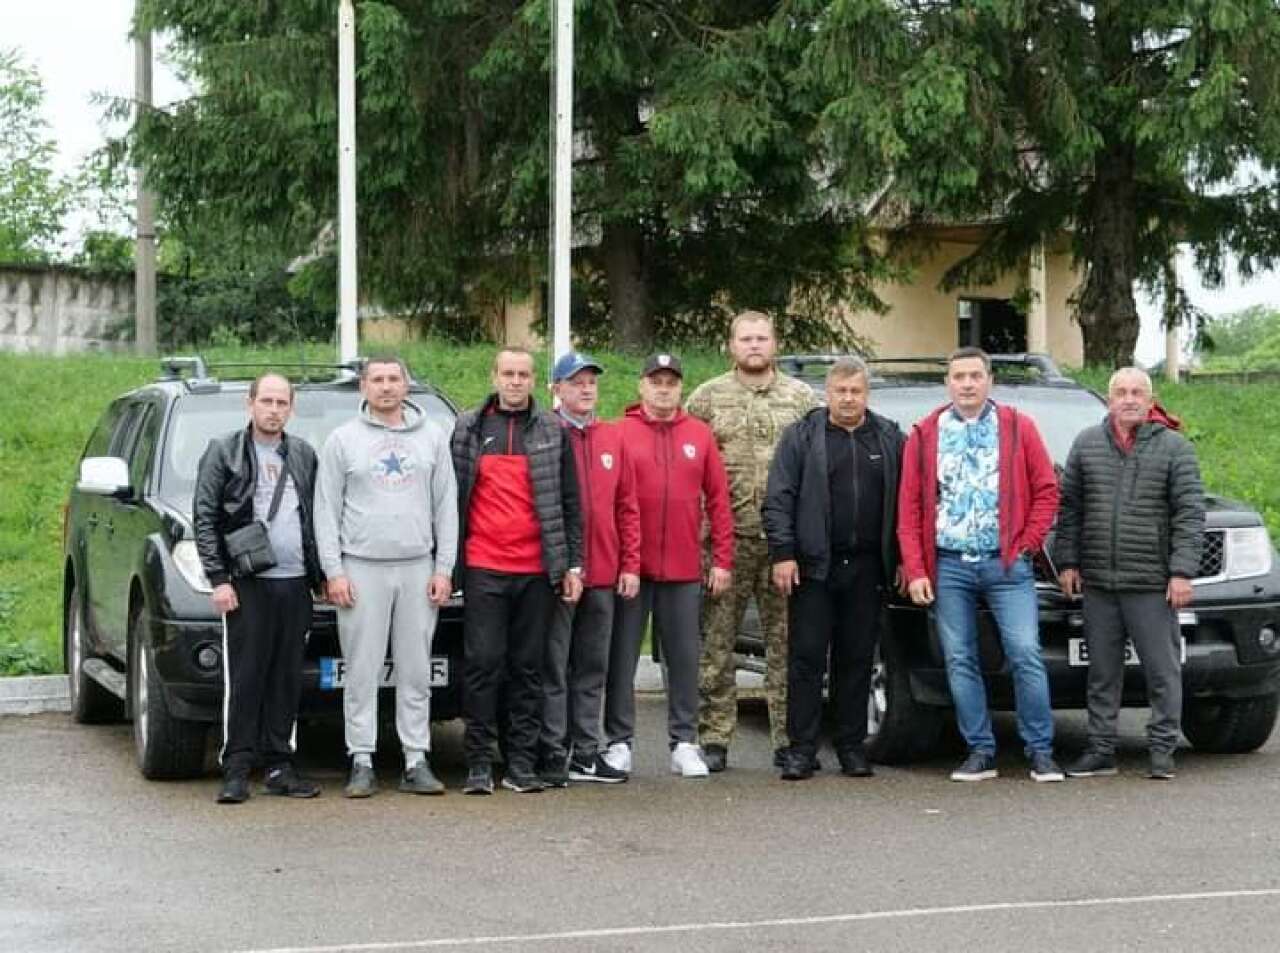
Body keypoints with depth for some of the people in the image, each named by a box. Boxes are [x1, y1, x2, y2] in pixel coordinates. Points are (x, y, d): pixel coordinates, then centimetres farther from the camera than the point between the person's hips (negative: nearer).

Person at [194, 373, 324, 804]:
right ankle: (237, 769, -3)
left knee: (287, 679, 5)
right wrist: (218, 578, -9)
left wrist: (322, 574, 11)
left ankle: (279, 765, 11)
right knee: (244, 678, -6)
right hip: (247, 582, -4)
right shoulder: (224, 452, 3)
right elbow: (205, 518, -1)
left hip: (295, 583, 4)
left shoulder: (304, 455, 15)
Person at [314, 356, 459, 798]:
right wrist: (334, 571, -5)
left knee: (416, 671, 3)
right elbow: (326, 510, 3)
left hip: (418, 569, 2)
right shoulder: (343, 440, 6)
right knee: (362, 671, -2)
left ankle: (417, 761, 6)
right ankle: (362, 762, 2)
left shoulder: (432, 437, 11)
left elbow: (446, 507, 10)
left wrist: (444, 567, 2)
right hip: (361, 568, -2)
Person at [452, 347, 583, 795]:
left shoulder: (553, 432, 8)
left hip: (537, 571, 1)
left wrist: (572, 565, 3)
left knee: (528, 667, 5)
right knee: (483, 664, -3)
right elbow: (451, 497, 9)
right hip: (483, 568, -1)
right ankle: (479, 764, 1)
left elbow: (570, 502, 9)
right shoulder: (468, 429, 7)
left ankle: (521, 764, 9)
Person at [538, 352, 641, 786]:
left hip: (603, 573, 5)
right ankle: (553, 752, 5)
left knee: (592, 667, 10)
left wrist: (630, 564, 6)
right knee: (554, 667, 0)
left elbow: (627, 505, 12)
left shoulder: (613, 437, 11)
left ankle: (586, 751, 17)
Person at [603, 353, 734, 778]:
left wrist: (722, 560, 2)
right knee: (622, 656, 3)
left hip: (684, 570, 2)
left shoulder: (700, 435, 7)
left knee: (684, 658, 7)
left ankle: (685, 743, 15)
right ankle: (619, 742, 11)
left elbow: (718, 501, 7)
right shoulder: (620, 433, 0)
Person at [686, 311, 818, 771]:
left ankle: (788, 739, 9)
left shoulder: (801, 397, 10)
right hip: (725, 539, -1)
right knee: (716, 642, 1)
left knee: (786, 642, 3)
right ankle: (714, 739, 8)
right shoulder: (708, 397, 7)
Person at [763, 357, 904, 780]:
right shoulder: (801, 436, 4)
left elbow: (903, 502, 11)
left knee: (858, 659, 7)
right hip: (813, 566, -2)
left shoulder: (890, 439, 11)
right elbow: (778, 499, -1)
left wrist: (902, 559, 5)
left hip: (867, 569, 2)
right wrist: (783, 554, -10)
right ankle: (801, 749, 0)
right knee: (807, 658, -2)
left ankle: (852, 747, 14)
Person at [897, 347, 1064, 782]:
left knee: (1026, 656, -8)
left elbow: (1047, 490, 4)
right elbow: (909, 507, 5)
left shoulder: (1018, 427, 4)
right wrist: (915, 571, -2)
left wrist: (1026, 544, -4)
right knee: (960, 662, 4)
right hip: (948, 566, 2)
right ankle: (980, 752, 11)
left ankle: (1041, 751, 0)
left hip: (1006, 563, -2)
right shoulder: (925, 436, 8)